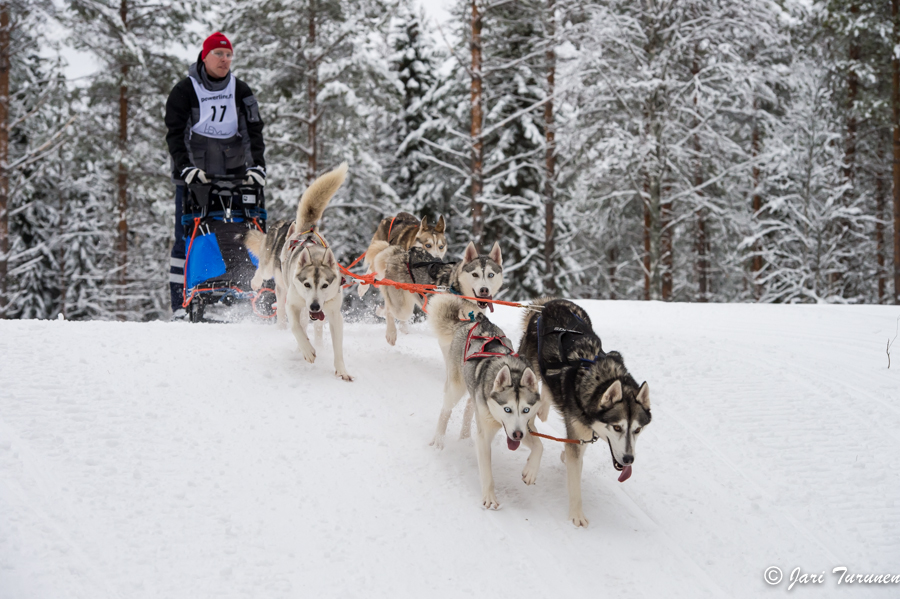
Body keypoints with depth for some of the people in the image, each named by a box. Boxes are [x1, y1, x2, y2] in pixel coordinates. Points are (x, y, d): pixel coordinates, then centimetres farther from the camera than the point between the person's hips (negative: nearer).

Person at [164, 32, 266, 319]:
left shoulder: (240, 91, 10)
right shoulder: (184, 91, 1)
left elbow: (254, 130, 6)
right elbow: (175, 134, -4)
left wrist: (257, 165, -9)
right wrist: (185, 166, -18)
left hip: (233, 176, 3)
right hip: (192, 177, -2)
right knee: (186, 238, -5)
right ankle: (180, 304, -2)